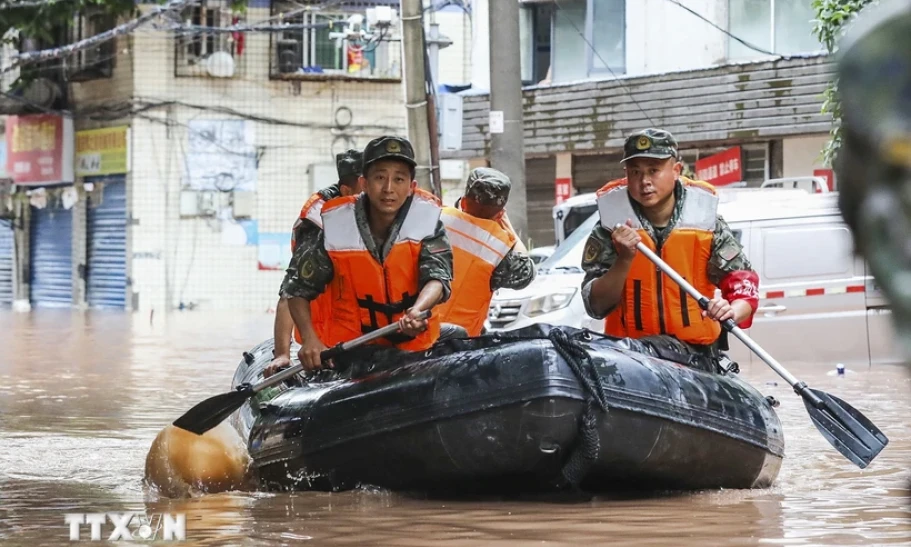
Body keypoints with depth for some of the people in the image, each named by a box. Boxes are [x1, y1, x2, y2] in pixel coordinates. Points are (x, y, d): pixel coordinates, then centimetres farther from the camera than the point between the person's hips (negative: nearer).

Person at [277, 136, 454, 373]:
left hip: (414, 347, 3)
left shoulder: (428, 217, -9)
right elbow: (297, 289, -2)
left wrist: (417, 311, -43)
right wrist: (310, 340, -19)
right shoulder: (334, 225, -11)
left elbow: (438, 277, -20)